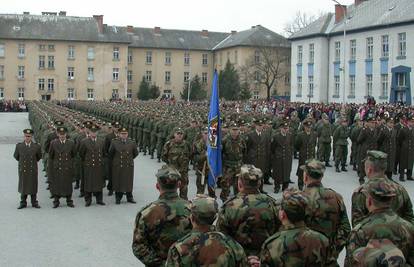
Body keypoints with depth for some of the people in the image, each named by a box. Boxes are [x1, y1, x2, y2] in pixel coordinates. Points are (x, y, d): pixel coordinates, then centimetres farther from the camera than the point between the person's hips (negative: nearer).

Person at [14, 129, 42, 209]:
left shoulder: (36, 146, -6)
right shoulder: (19, 146, -4)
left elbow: (39, 157, 12)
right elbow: (16, 156, 13)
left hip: (33, 170, 0)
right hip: (23, 169, 1)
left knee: (33, 186, 7)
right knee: (23, 186, 7)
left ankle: (34, 202, 17)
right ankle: (23, 203, 18)